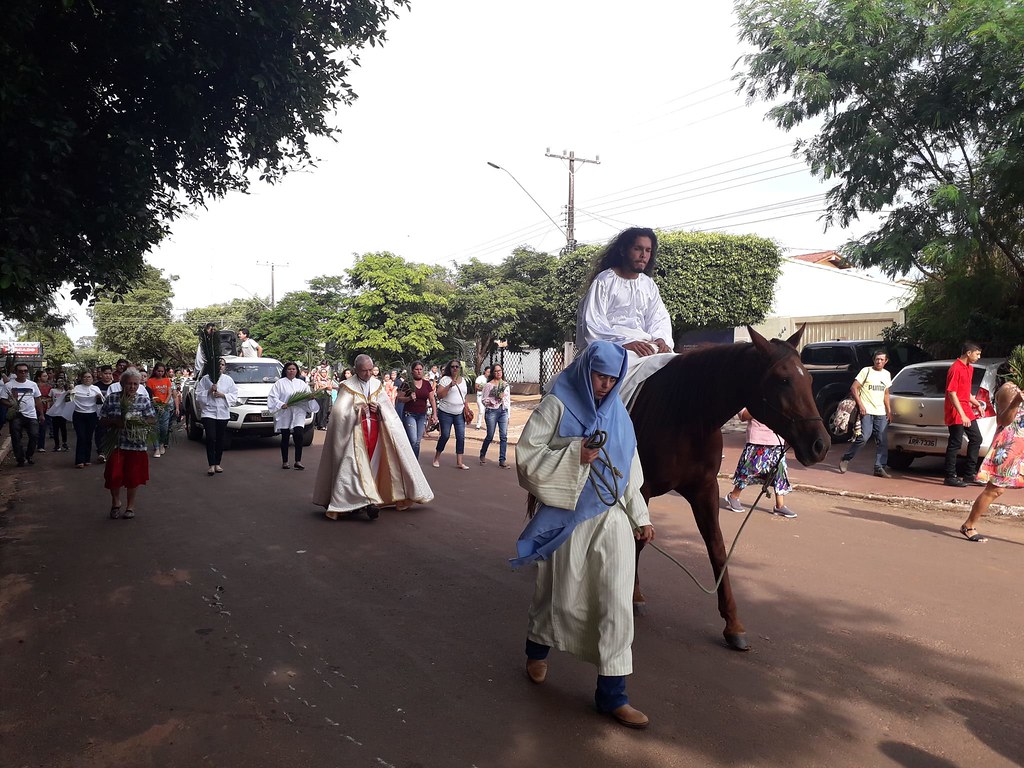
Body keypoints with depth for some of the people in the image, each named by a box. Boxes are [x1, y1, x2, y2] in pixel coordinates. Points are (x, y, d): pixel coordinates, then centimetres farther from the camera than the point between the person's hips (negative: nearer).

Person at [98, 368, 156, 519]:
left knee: (133, 476, 6)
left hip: (136, 444, 0)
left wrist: (138, 421, -18)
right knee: (114, 475, -1)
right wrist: (115, 422, -16)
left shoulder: (144, 401, 0)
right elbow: (102, 420, 3)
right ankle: (115, 502, 25)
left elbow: (153, 420, -2)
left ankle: (130, 505, 25)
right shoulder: (112, 399, 1)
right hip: (115, 443, 0)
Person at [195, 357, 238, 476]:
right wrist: (209, 391, -14)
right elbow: (198, 394, 0)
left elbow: (234, 396, 5)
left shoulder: (228, 380, 8)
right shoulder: (206, 379, 3)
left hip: (223, 413, 2)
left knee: (220, 439, 6)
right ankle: (211, 465, -9)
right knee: (211, 438, -12)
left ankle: (217, 464, 17)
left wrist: (223, 395, -10)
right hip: (208, 412, -2)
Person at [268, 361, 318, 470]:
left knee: (299, 435, -14)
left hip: (298, 413, 1)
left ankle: (298, 461, -9)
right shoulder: (280, 383, 5)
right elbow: (273, 397, -2)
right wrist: (281, 404, -17)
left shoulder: (302, 384, 15)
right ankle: (285, 462, 14)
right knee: (285, 438, 5)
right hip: (285, 414, -1)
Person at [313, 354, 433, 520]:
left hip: (375, 430, 4)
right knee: (358, 465, -11)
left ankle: (369, 499, 9)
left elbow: (388, 407, 11)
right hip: (356, 431, -4)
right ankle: (362, 500, -12)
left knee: (373, 465, 2)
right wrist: (357, 410, -22)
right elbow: (340, 411, -10)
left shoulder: (377, 385, 11)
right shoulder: (347, 387, -2)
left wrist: (379, 408, -9)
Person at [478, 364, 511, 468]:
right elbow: (483, 400, -5)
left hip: (503, 412, 4)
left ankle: (502, 460, 2)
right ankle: (482, 455, 27)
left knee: (504, 436, -3)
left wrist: (508, 414, 13)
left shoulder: (506, 385, 12)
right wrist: (496, 398, -15)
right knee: (490, 436, 3)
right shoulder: (488, 385, -2)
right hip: (492, 411, -4)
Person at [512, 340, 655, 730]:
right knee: (560, 595, 12)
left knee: (617, 602, 0)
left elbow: (629, 468, 14)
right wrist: (575, 455, -24)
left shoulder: (617, 412, 8)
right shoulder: (557, 406, -8)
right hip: (567, 517, -4)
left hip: (612, 518, 4)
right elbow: (527, 456, -13)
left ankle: (612, 693, 11)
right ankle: (538, 648, 43)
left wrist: (640, 517, 14)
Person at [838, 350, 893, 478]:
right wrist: (860, 405, -14)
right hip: (866, 411, -6)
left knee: (882, 441, 1)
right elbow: (853, 388, -5)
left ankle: (879, 468, 6)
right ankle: (846, 459, 1)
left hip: (881, 412, 6)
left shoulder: (887, 374, 15)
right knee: (864, 437, -15)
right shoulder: (866, 371, -2)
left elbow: (886, 394, 23)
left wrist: (889, 411, 15)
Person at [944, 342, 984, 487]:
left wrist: (977, 404, 20)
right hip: (956, 413, -10)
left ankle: (969, 475, 21)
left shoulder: (969, 368, 14)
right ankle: (950, 477, 3)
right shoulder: (956, 369, -17)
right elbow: (952, 393, -22)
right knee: (955, 444, -5)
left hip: (967, 411, 10)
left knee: (976, 439, 13)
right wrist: (962, 415, -25)